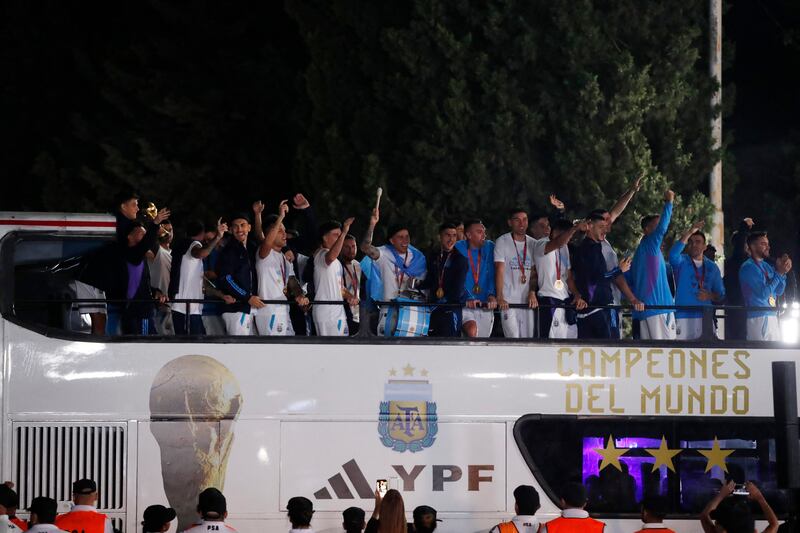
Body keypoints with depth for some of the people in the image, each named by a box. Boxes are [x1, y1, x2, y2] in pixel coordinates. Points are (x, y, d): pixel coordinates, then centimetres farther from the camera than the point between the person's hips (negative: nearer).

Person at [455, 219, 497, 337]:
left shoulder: (490, 247, 6)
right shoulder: (459, 248, -3)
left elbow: (493, 275, 1)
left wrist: (492, 295, -17)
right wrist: (468, 298, -23)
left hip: (485, 305, 3)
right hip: (465, 304, -3)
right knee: (472, 330, -29)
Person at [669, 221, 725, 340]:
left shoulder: (712, 267, 16)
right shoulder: (681, 262, 6)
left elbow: (720, 294, 17)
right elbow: (673, 254, -19)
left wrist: (710, 296, -6)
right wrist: (690, 232, -22)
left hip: (705, 316, 3)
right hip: (684, 315, -3)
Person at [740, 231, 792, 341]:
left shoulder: (766, 266, 15)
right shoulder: (748, 267, -10)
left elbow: (779, 291, 14)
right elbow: (763, 293, -17)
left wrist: (783, 272, 0)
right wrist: (778, 273, -13)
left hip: (773, 317, 8)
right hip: (758, 318, -8)